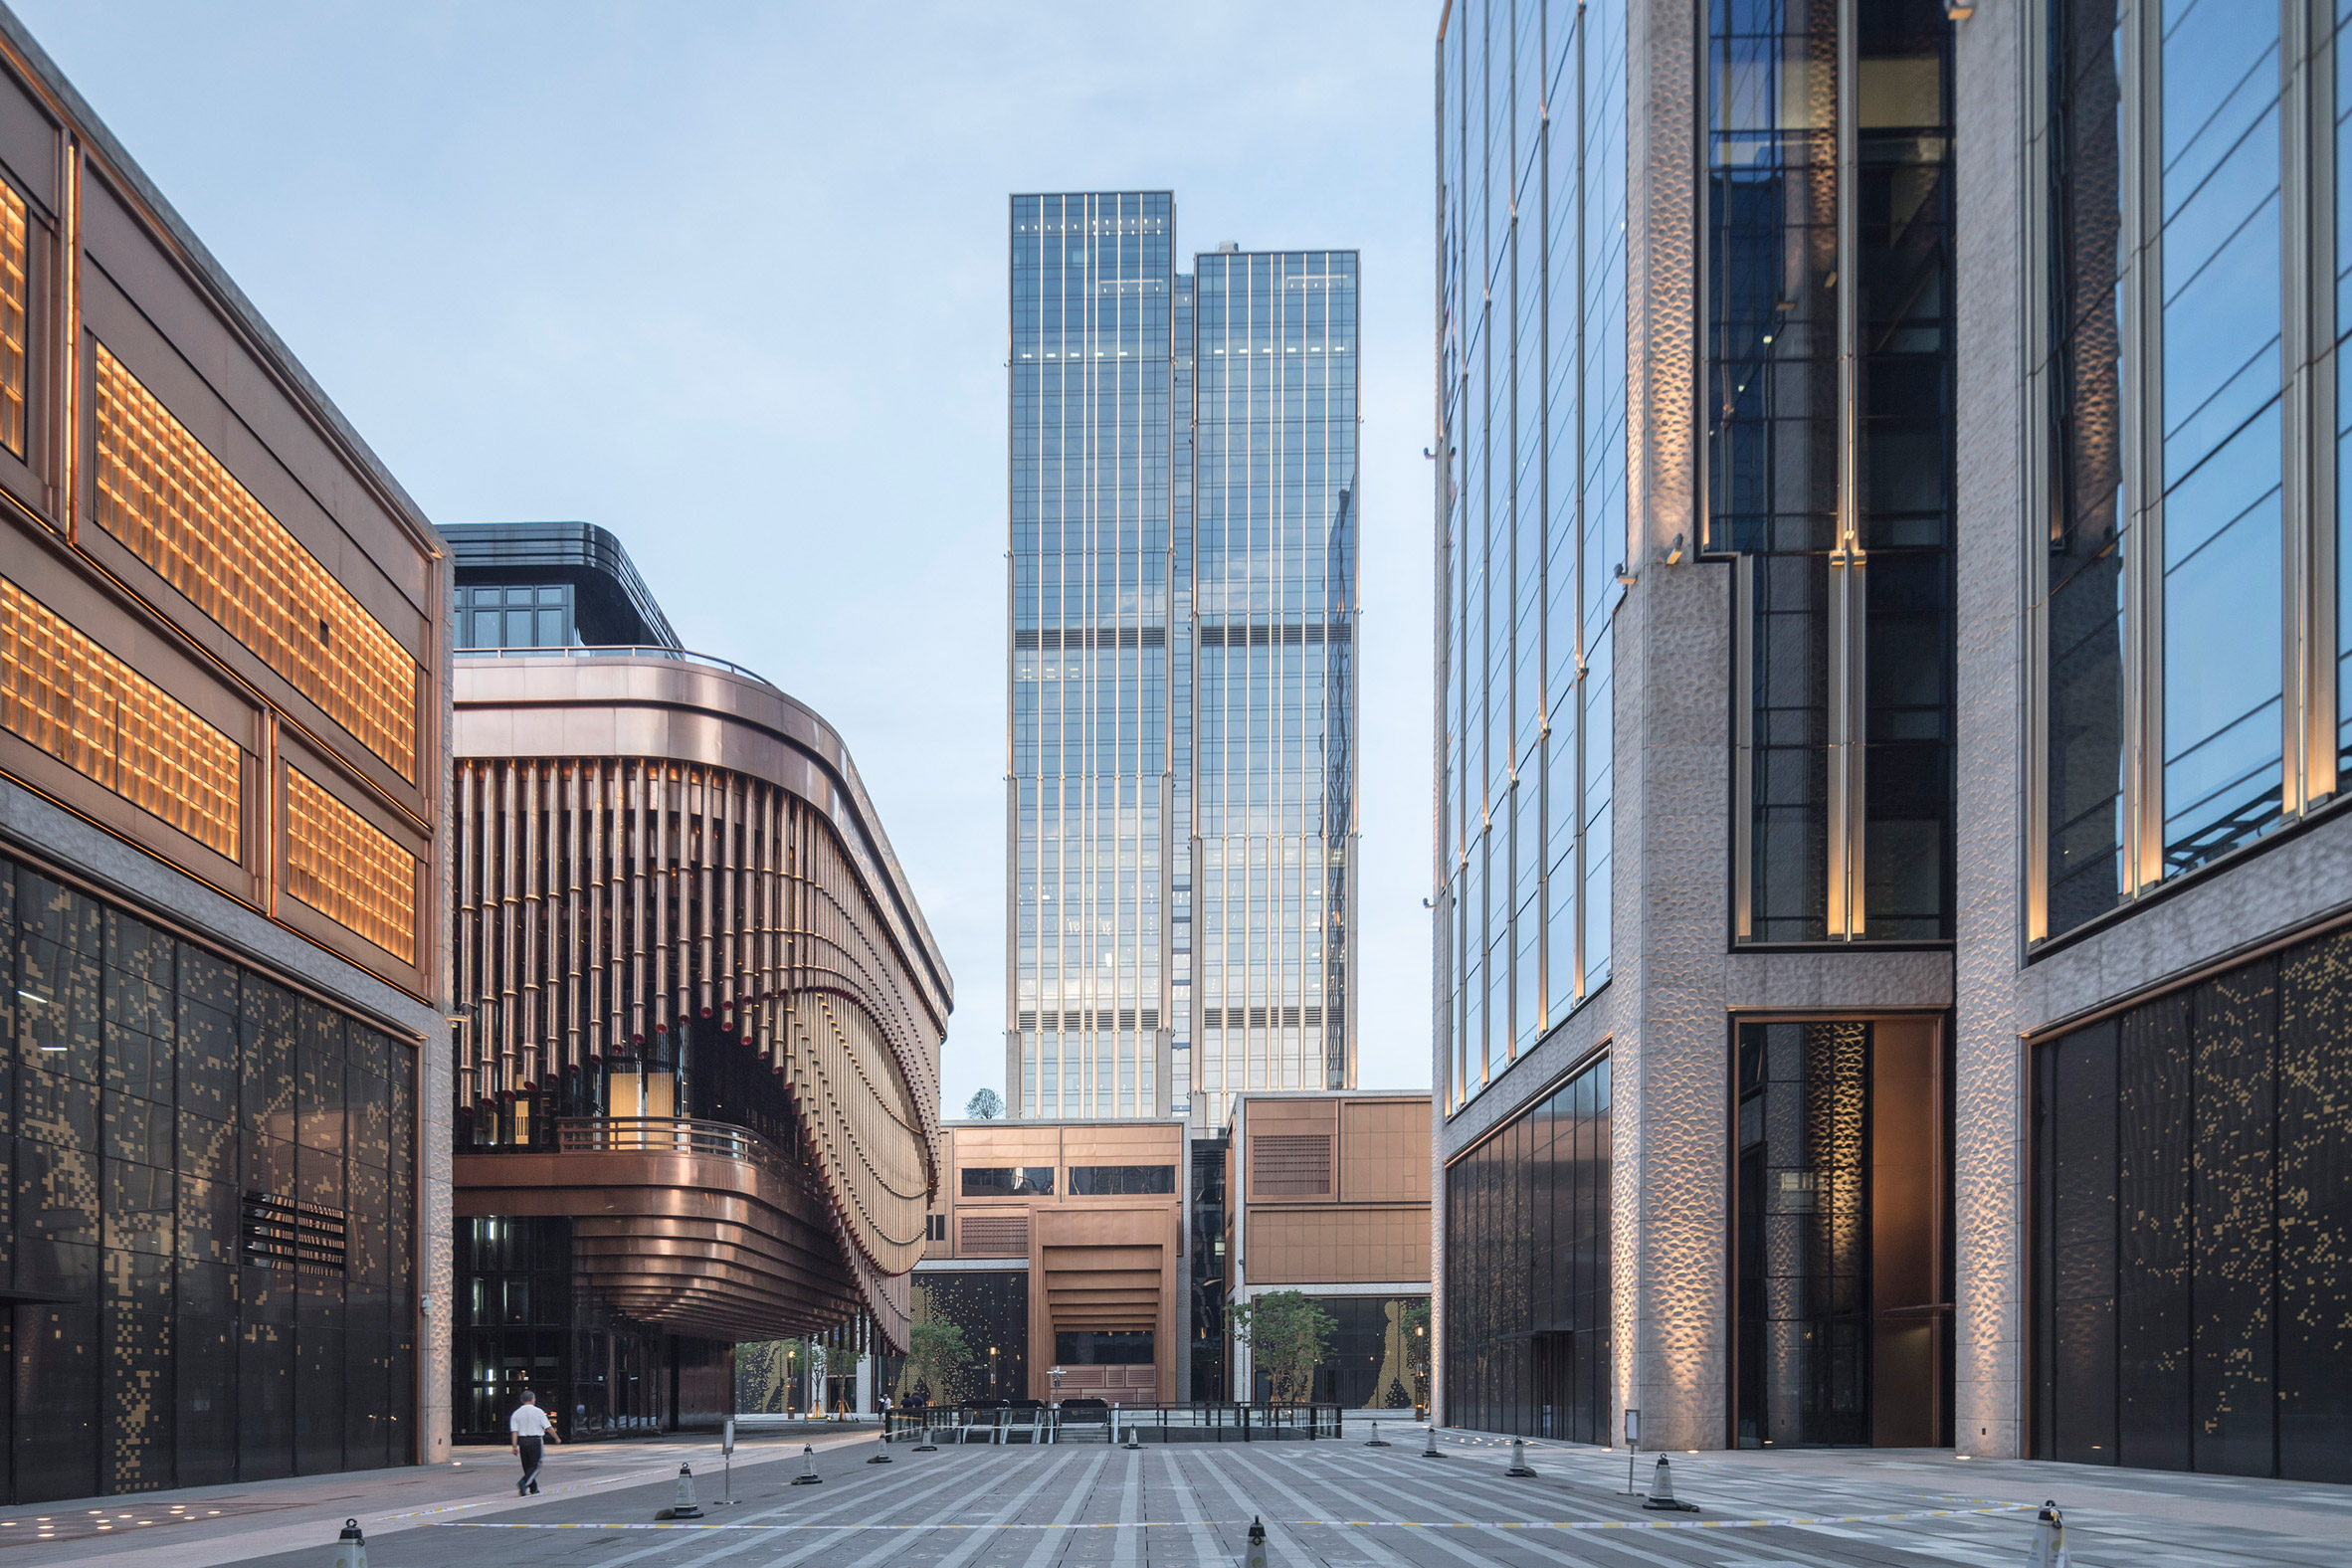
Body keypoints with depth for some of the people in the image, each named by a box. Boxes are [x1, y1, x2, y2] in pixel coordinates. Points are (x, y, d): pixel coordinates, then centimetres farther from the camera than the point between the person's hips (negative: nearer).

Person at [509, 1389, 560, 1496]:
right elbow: (548, 1428, -3)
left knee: (527, 1466, 13)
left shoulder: (516, 1413, 5)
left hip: (522, 1441, 4)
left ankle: (534, 1489, 18)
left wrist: (514, 1446, -4)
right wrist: (557, 1438, 10)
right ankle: (524, 1483, -24)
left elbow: (514, 1431, -3)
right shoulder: (538, 1412, -4)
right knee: (535, 1466, -2)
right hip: (536, 1440, -4)